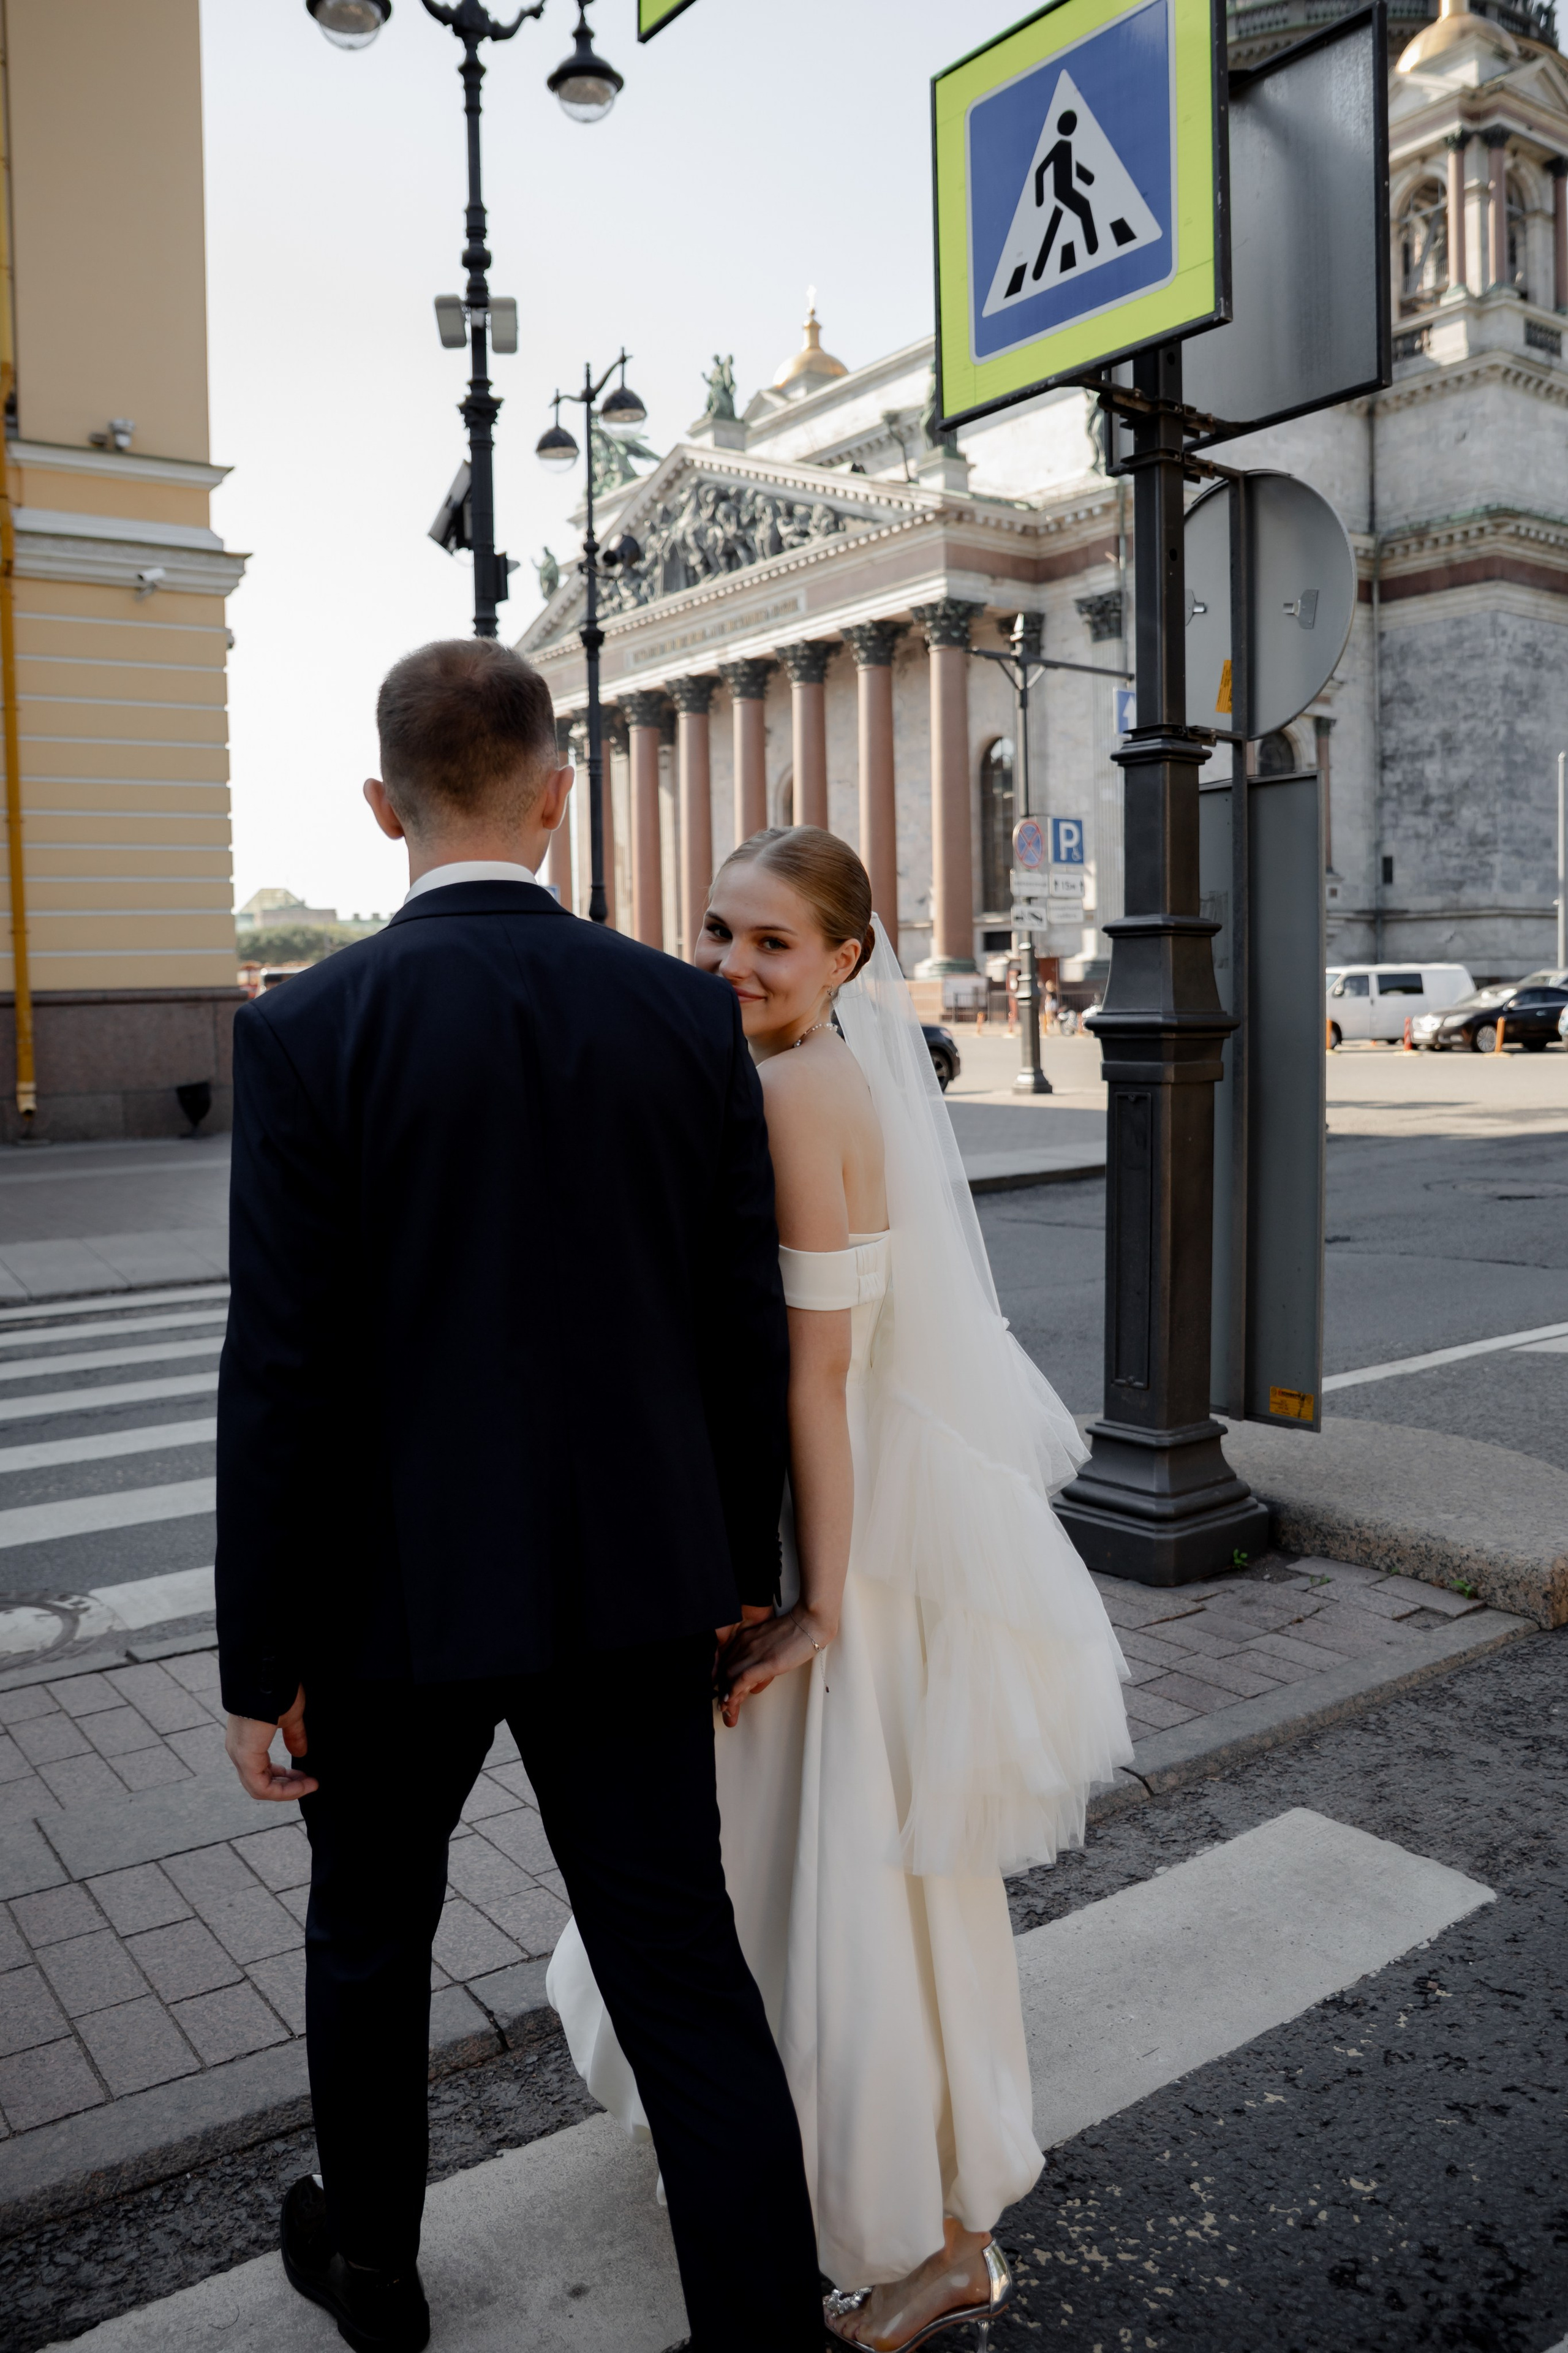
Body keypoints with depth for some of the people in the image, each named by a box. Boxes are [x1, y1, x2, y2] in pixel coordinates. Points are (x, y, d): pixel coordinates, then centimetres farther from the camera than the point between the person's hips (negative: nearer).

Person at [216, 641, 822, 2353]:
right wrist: (744, 1560, 12)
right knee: (684, 1973, 11)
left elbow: (282, 1378, -15)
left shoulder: (307, 1033, -14)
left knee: (369, 1932, 24)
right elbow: (746, 1330, -1)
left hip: (397, 1594, -1)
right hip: (628, 1581, 2)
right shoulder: (688, 1014, -5)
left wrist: (259, 1664, -4)